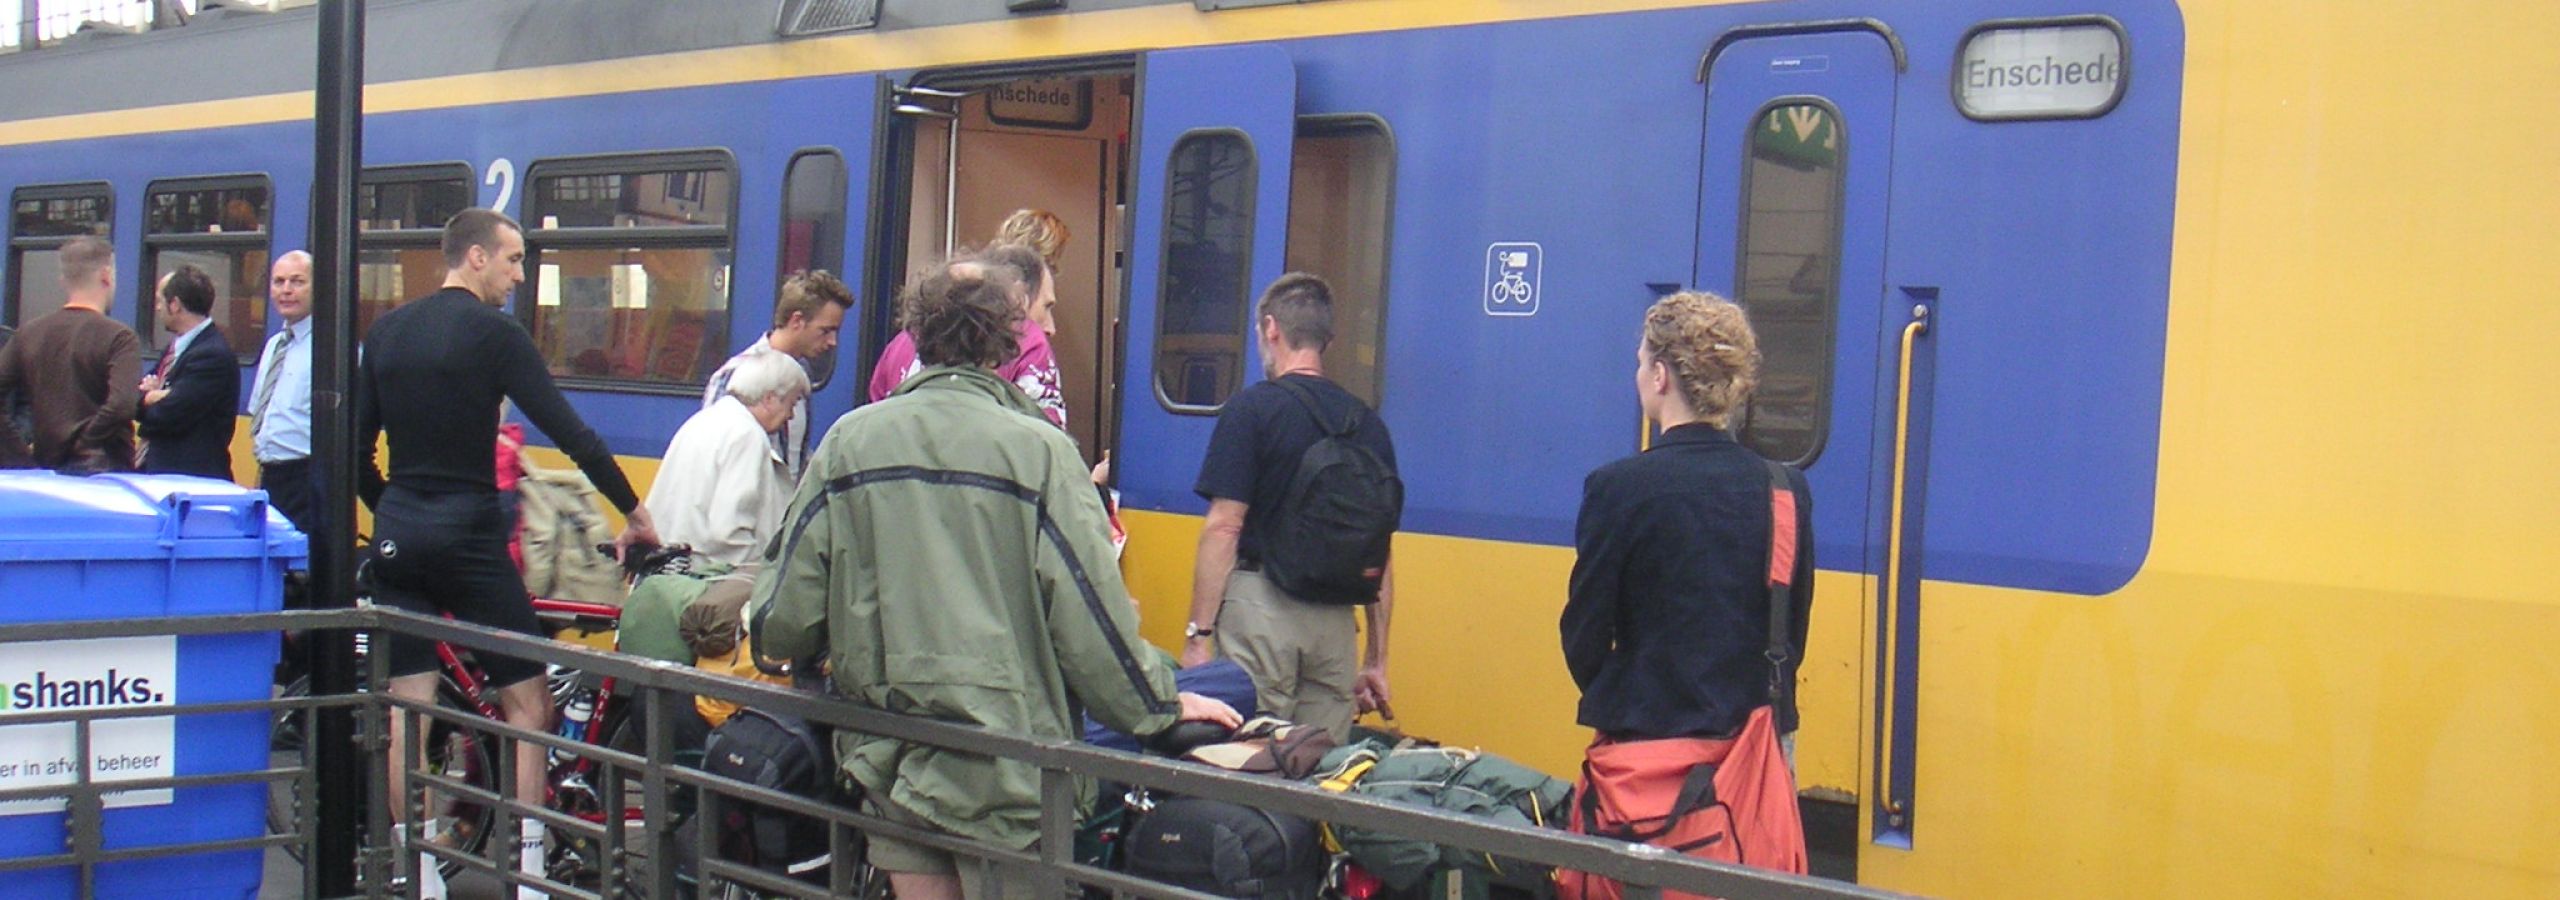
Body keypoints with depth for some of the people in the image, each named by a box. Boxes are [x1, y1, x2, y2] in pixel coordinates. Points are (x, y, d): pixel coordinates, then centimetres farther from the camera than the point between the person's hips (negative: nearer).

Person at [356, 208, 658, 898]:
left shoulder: (386, 332, 10)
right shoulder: (494, 334, -8)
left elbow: (358, 451, 13)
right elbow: (569, 433, -11)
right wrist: (634, 513, -5)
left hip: (397, 537, 6)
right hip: (468, 536, -6)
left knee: (407, 709, 7)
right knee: (526, 705, 2)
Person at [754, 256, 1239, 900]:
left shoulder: (849, 441, 1)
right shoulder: (1036, 449, -8)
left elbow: (782, 616, 3)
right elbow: (1091, 609, -8)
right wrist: (1162, 705, 5)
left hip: (886, 756, 3)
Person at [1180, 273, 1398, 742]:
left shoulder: (1252, 408, -4)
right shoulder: (1366, 422, 10)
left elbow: (1224, 528, -9)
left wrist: (1198, 633, -6)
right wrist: (1375, 660, 18)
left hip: (1260, 604, -4)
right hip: (1336, 619, 5)